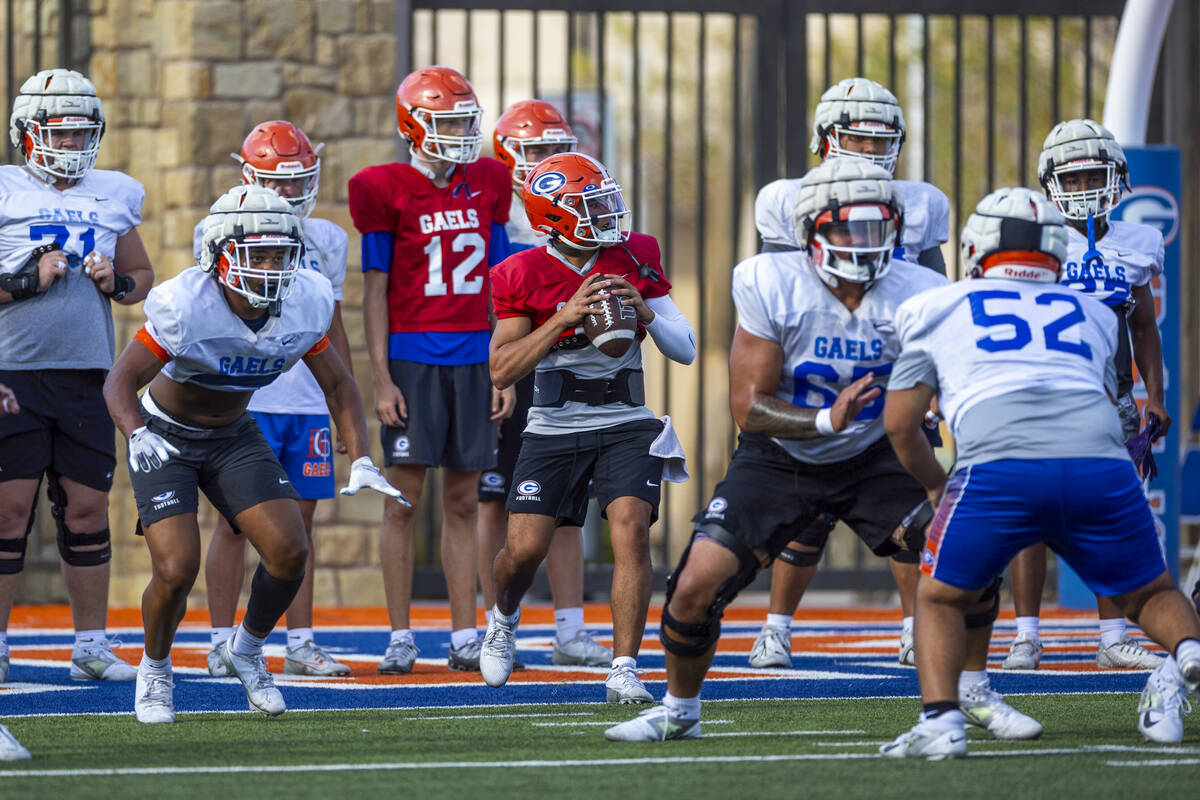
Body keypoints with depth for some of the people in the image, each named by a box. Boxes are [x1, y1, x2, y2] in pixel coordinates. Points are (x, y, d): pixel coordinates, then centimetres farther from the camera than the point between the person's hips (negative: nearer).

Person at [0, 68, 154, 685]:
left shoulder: (114, 196, 13)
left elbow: (143, 277, 22)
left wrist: (117, 280, 2)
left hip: (88, 373, 4)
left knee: (87, 509, 5)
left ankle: (92, 644, 12)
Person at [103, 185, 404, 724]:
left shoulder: (302, 305, -16)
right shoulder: (186, 306, -30)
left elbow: (338, 386, 0)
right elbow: (120, 383, -25)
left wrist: (362, 464, -10)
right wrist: (138, 437, -45)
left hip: (233, 437, 4)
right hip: (166, 435, -4)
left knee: (290, 551, -11)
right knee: (176, 572, -17)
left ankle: (246, 650, 17)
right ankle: (154, 670, 14)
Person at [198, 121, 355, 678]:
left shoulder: (324, 240, 12)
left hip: (309, 402, 4)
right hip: (243, 402, -4)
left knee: (300, 521, 5)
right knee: (235, 521, -1)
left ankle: (300, 643, 10)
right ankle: (223, 643, 4)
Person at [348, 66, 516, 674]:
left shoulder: (486, 187, 9)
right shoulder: (389, 191, -3)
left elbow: (498, 286, 13)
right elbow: (376, 290, -2)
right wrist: (382, 379, -7)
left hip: (473, 358, 4)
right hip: (413, 355, -4)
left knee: (462, 501, 6)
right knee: (403, 497, -3)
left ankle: (464, 635, 10)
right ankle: (400, 637, 2)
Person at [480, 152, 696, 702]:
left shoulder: (634, 260, 1)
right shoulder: (525, 277, -5)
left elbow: (686, 349, 2)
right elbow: (501, 371, -12)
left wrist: (642, 310, -17)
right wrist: (565, 317, -21)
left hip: (626, 424, 1)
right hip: (553, 427, -1)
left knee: (631, 532, -19)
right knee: (524, 548, -5)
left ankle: (624, 670, -15)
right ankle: (504, 620, 31)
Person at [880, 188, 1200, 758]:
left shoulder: (939, 309, 24)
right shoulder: (1091, 315, 31)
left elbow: (900, 423, 25)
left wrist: (936, 486, 43)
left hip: (1000, 470, -2)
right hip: (1102, 469, 2)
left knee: (940, 598, 18)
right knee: (1149, 594, 21)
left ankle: (940, 718, -4)